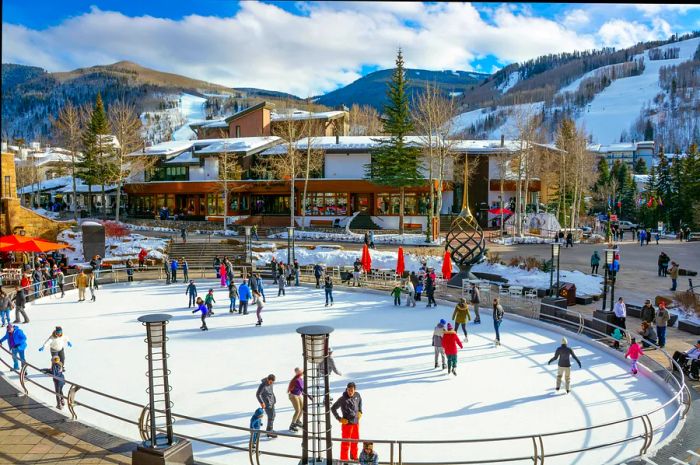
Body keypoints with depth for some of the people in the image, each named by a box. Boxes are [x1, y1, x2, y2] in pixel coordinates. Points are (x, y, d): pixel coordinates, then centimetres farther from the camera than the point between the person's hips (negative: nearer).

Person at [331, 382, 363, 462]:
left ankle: (354, 456, 39)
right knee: (346, 442, 4)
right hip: (347, 423, -6)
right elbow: (333, 408, -13)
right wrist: (339, 418, -13)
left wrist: (360, 411, 12)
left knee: (355, 440, 20)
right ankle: (344, 459, 19)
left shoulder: (357, 395, -6)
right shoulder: (342, 399, -21)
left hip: (356, 422, 6)